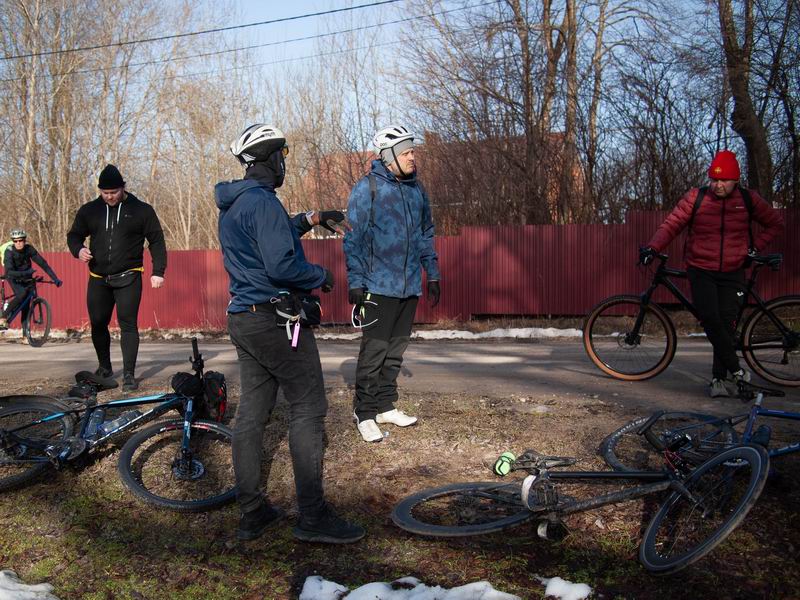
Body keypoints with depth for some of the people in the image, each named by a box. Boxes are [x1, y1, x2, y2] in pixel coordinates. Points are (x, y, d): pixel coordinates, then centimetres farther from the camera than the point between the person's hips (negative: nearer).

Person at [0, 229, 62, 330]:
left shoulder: (29, 249, -19)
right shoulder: (9, 252, -27)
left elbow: (42, 263, -21)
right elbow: (9, 272, -36)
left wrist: (55, 278, -28)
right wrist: (26, 273, -52)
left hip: (27, 278, 3)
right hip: (14, 278, -3)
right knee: (21, 295, -30)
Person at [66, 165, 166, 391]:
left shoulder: (141, 210, 0)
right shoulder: (89, 210, 7)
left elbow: (157, 241, 2)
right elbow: (74, 235, 17)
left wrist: (158, 271, -6)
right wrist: (79, 250, -7)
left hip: (128, 278, -3)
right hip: (98, 279, 3)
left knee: (128, 324, -8)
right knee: (98, 324, 8)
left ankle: (129, 373, -3)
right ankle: (104, 367, 29)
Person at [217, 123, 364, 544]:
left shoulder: (232, 205, 14)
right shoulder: (263, 202, -17)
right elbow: (281, 267, -25)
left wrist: (308, 220, 23)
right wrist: (321, 276, -8)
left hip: (243, 319, 10)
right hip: (275, 319, -10)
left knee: (251, 413, 11)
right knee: (308, 409, -3)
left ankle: (252, 513, 19)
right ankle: (313, 516, 2)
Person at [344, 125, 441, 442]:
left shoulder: (416, 189, 11)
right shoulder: (367, 188, -7)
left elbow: (426, 235, 19)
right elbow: (354, 238, -8)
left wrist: (433, 274, 17)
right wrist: (355, 282, -12)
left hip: (409, 286, 6)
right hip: (379, 286, -6)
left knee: (396, 349, 12)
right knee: (374, 350, -4)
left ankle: (386, 406, 24)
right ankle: (364, 413, 8)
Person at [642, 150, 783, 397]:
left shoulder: (748, 199, 1)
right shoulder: (696, 198, -3)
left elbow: (775, 222, 14)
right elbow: (672, 225, -7)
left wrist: (756, 247, 3)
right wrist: (653, 247, -22)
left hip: (732, 273, 1)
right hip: (701, 271, -1)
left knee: (727, 323, -3)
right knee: (710, 319, -16)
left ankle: (718, 378, 10)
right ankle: (736, 370, -2)